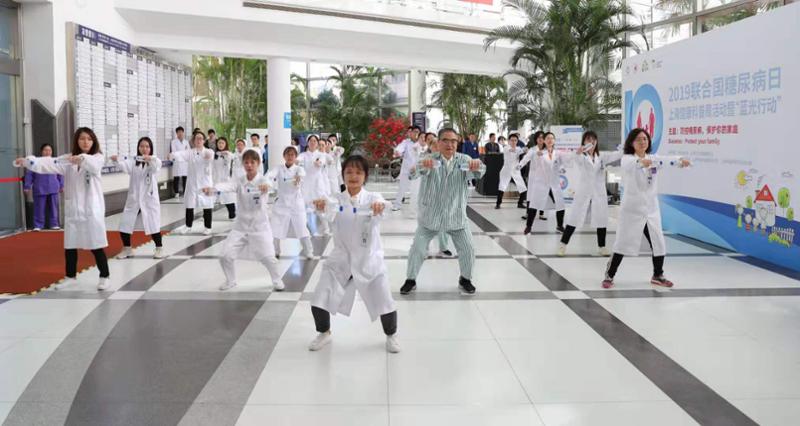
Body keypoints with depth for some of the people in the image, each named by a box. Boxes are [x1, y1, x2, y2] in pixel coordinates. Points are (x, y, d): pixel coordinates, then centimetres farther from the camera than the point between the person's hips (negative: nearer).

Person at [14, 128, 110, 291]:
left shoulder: (98, 157, -3)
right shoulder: (68, 159, 7)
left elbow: (93, 165, -26)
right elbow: (48, 163, -6)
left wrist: (82, 158, -47)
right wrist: (27, 161, -23)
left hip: (92, 208, -4)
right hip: (72, 208, 5)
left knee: (96, 244, -4)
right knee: (70, 244, 13)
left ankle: (104, 276, 10)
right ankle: (70, 277, 28)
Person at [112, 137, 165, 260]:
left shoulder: (155, 161, -2)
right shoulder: (133, 160, 5)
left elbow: (155, 167, -27)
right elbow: (125, 167, -17)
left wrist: (150, 160, -48)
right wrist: (117, 161, -38)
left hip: (149, 198, -3)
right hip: (133, 198, 3)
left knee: (153, 225, -5)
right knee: (124, 225, 5)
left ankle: (159, 248, 16)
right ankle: (127, 249, 25)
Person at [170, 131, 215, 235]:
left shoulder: (209, 152, -2)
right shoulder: (190, 153, 5)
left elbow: (212, 158, -25)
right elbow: (181, 154, -14)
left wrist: (209, 157, -50)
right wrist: (172, 155, -36)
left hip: (205, 182, -2)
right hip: (192, 182, 3)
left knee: (207, 205, 1)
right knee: (189, 204, 9)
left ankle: (207, 227, 14)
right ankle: (188, 225, 27)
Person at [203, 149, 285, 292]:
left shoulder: (262, 180, -8)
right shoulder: (239, 182, -1)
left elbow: (266, 184, -34)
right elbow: (227, 185, -22)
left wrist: (264, 186, -60)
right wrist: (211, 188, -44)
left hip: (259, 226, -3)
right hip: (240, 225, 3)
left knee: (267, 257, -11)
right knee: (225, 256, -3)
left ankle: (276, 280, 17)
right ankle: (230, 280, 23)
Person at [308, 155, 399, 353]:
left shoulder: (372, 197, -6)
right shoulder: (338, 199, -2)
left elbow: (380, 203, -31)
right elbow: (330, 206, -27)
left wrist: (379, 205, -58)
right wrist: (322, 203, -53)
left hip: (369, 259, -1)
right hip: (340, 258, 2)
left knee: (385, 303, -4)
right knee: (319, 301, -1)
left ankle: (391, 336, 28)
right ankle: (324, 333, 30)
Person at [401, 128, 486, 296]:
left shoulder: (463, 160, -5)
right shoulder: (430, 160, -10)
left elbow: (477, 173, -24)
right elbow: (414, 173, -30)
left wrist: (477, 166, -50)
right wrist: (423, 165, -55)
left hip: (456, 216, 1)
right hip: (430, 216, -1)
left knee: (467, 250, 4)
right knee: (417, 249, 2)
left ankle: (465, 279, 29)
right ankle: (410, 279, 23)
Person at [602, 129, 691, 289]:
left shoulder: (653, 158, 7)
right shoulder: (627, 159, -8)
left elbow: (666, 160, -12)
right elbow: (630, 164, -32)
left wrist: (680, 160, -35)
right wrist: (641, 161, -55)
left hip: (651, 209, 5)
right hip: (632, 209, -5)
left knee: (659, 244, 10)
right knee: (623, 244, -2)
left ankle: (657, 275, 30)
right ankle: (609, 276, 13)